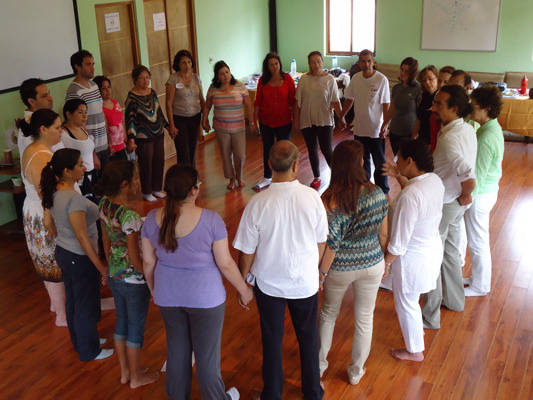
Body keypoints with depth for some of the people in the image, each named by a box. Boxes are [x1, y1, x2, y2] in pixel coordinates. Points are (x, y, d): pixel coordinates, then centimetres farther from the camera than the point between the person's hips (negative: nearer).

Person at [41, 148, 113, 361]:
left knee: (73, 300, 23)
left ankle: (80, 342, 41)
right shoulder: (74, 198, -28)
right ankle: (89, 351, 25)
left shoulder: (54, 193, 0)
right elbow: (82, 236, -26)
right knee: (86, 305, 8)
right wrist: (100, 266, -19)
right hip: (80, 258, -9)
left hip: (62, 252, 9)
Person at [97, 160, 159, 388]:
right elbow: (135, 259, -24)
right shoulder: (130, 217, -31)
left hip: (114, 276, 8)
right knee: (136, 327, 13)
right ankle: (136, 377, 33)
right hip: (134, 281, -8)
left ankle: (124, 371, 42)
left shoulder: (104, 204, -6)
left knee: (121, 321, 24)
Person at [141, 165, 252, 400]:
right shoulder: (210, 220, -22)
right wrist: (244, 290, 0)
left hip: (168, 298, 4)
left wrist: (154, 290, 16)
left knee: (177, 350, 23)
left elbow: (148, 262, -1)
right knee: (207, 354, 14)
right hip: (205, 298, -4)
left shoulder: (152, 219, -10)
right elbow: (226, 264, -16)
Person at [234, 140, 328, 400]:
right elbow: (321, 242, -4)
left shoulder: (257, 203, -22)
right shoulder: (312, 198, -17)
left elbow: (247, 252, -13)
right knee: (308, 337, 22)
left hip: (268, 283, -1)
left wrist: (243, 281, 5)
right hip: (305, 281, 2)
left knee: (272, 340, 17)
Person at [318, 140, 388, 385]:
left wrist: (322, 273, -4)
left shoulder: (329, 201, -25)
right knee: (364, 319, 20)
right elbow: (383, 234, -5)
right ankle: (356, 371, 38)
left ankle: (320, 364, 42)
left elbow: (331, 245, -19)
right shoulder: (376, 194, -16)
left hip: (340, 269, -1)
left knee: (328, 313, 24)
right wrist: (384, 261, 12)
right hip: (372, 266, 2)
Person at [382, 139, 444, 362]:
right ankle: (417, 329, 58)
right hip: (434, 248, 8)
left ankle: (414, 350, 36)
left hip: (414, 258, -8)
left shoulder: (409, 197, -35)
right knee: (411, 298, 33)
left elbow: (399, 241, -26)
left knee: (406, 304, 16)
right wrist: (398, 177, 10)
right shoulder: (435, 180, -8)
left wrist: (386, 262, -11)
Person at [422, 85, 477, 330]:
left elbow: (469, 177, -40)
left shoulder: (449, 139, -30)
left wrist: (465, 196, -20)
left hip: (443, 205, -9)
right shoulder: (467, 129, -1)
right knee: (450, 250, 25)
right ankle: (454, 300, 43)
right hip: (455, 204, 9)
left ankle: (430, 316, 17)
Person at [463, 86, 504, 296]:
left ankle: (479, 286, 23)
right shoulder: (494, 128, 4)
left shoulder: (486, 139, -27)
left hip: (481, 195, -10)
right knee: (479, 240, 22)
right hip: (488, 190, 10)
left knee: (478, 242, 6)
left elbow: (477, 176, -24)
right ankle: (478, 278, 38)